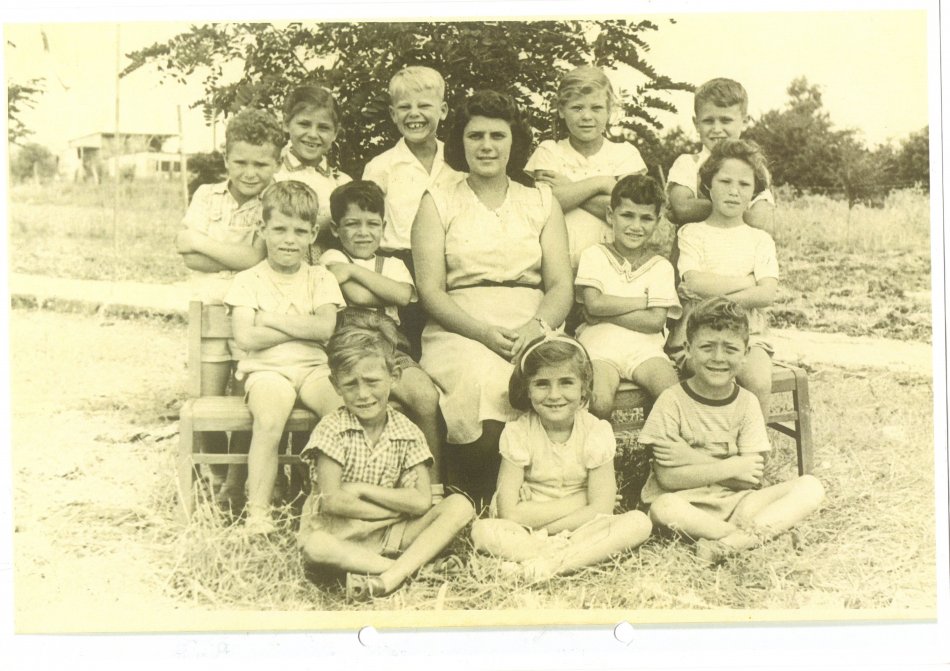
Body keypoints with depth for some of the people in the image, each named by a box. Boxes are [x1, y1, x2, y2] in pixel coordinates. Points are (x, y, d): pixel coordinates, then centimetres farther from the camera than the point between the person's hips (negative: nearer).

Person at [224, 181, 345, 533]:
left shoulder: (320, 278, 12)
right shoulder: (247, 281, 5)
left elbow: (324, 328, -6)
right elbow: (246, 338, -8)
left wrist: (272, 319, -7)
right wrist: (303, 326, -5)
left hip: (313, 368, 2)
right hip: (266, 370, -2)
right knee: (269, 421, -32)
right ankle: (258, 510, -24)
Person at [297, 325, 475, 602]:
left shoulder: (408, 433, -1)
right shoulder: (332, 430, -9)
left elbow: (422, 501, -10)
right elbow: (332, 501, -16)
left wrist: (361, 488, -15)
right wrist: (402, 509, -13)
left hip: (391, 532, 3)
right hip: (341, 532, -3)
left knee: (460, 506, -16)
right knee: (314, 547, -37)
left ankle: (391, 576, -30)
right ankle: (417, 566, -24)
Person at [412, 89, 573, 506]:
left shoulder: (541, 202, 20)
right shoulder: (438, 204, 14)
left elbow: (561, 285, 10)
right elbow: (430, 290, 2)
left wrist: (537, 326, -13)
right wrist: (485, 332, -14)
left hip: (532, 333, 2)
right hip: (459, 332, -2)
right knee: (479, 382, -35)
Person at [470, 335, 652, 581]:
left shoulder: (596, 431, -7)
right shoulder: (518, 433, -8)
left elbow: (601, 510, -11)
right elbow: (509, 513, -14)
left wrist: (540, 529, -16)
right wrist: (578, 503, -15)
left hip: (582, 529, 1)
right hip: (522, 532, -1)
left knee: (639, 523, -25)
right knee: (482, 530, -29)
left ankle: (546, 562, -28)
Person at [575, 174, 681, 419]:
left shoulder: (661, 266, 12)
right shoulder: (594, 256, 9)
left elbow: (655, 321, -2)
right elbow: (594, 304, -7)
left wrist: (605, 312, -6)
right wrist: (643, 301, -3)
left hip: (644, 347, 2)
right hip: (600, 346, -2)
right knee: (599, 403, -29)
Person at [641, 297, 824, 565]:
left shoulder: (746, 403, 3)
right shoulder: (672, 401, -6)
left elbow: (752, 480, -4)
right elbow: (667, 478, -13)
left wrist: (691, 458, -12)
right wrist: (732, 467, -13)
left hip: (734, 502, 4)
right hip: (685, 502, -4)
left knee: (811, 487, -15)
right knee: (663, 508, -38)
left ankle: (734, 538, -31)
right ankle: (754, 534, -21)